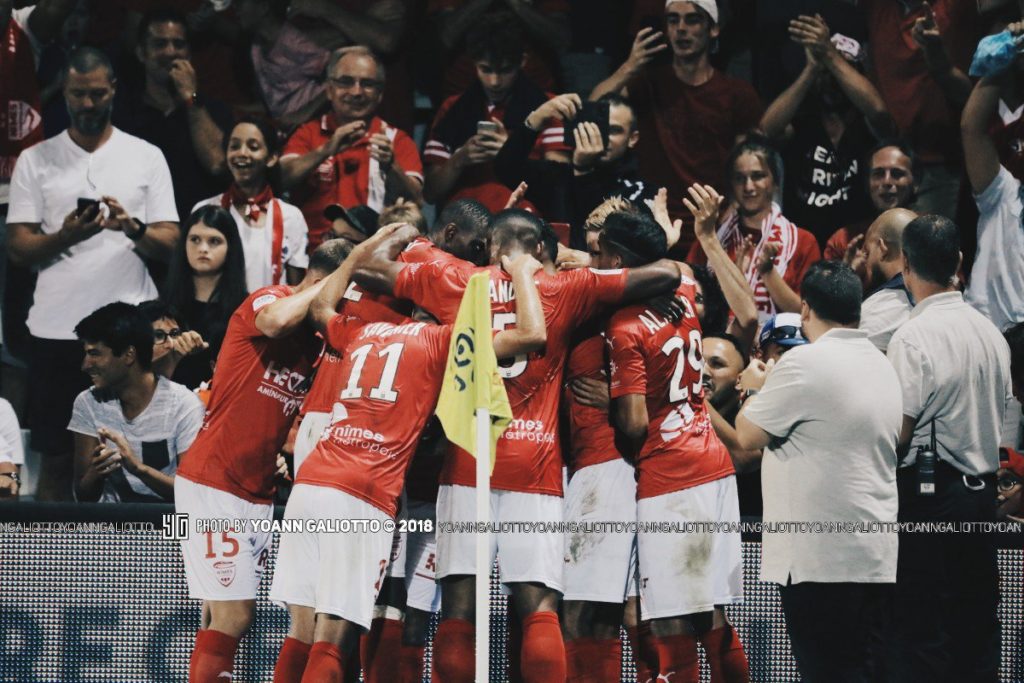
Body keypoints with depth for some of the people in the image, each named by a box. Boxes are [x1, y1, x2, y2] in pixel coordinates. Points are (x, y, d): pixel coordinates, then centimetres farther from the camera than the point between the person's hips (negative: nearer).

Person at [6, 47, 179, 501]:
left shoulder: (146, 157, 8)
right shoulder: (35, 161, 8)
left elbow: (170, 245, 3)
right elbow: (18, 249, 3)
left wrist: (132, 227, -19)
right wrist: (66, 236, -17)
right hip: (57, 328, 0)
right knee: (57, 456, 2)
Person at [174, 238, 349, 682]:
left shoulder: (319, 342, 13)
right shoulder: (267, 299, -8)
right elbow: (277, 319, -34)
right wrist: (343, 275, -23)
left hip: (258, 492, 8)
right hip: (212, 483, -8)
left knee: (234, 617, 4)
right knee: (232, 615, -12)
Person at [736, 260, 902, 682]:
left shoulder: (805, 363, -13)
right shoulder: (882, 366, 14)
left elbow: (747, 436, -7)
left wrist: (758, 387, 12)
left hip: (821, 560, -8)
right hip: (878, 556, 8)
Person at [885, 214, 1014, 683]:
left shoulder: (913, 336, -13)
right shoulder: (990, 332, 9)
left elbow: (899, 435, -15)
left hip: (926, 492, -7)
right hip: (982, 493, 7)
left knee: (918, 631, -5)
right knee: (977, 629, 10)